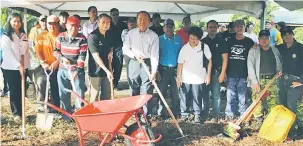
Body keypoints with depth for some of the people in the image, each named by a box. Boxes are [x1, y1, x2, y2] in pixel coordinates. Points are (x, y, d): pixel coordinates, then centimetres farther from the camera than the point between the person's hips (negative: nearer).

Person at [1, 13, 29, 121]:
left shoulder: (24, 35, 10)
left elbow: (25, 51, 7)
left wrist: (23, 65, -7)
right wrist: (19, 66, -19)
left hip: (23, 67, 5)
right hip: (11, 68, -5)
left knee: (22, 90, 7)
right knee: (14, 91, 1)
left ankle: (21, 112, 16)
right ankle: (16, 113, 9)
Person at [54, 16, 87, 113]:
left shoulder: (82, 39, -7)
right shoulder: (61, 37, 1)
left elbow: (82, 56, -12)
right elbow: (55, 51, 9)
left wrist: (77, 70, -20)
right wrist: (62, 58, -12)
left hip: (77, 71, -2)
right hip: (63, 70, 3)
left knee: (79, 93, -3)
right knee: (64, 94, 9)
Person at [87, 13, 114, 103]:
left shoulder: (109, 34, 4)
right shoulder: (93, 36, -17)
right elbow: (96, 56, -20)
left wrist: (111, 52, -1)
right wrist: (107, 71, -26)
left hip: (107, 68, 6)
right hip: (96, 70, -6)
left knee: (107, 94, 14)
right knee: (94, 95, 2)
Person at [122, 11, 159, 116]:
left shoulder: (153, 36, -5)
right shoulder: (131, 33, 2)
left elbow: (155, 55, -9)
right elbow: (125, 49, 5)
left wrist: (154, 71, -16)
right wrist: (135, 55, -13)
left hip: (148, 64, -2)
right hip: (134, 64, 3)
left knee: (146, 92, -3)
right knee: (134, 91, 9)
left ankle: (147, 116, 5)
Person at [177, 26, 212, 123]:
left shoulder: (204, 47, -7)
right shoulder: (184, 48, -2)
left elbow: (209, 61, 2)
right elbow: (180, 63, 2)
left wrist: (208, 75, 0)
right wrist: (178, 76, 0)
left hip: (199, 78, -2)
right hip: (185, 78, 2)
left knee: (197, 98, 5)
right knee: (184, 97, 9)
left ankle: (197, 115, 21)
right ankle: (184, 114, 25)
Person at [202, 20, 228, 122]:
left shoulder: (221, 41, 2)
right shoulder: (203, 41, 8)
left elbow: (225, 58, 0)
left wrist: (222, 73, -6)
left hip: (216, 72, -2)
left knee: (216, 95, -1)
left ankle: (215, 115, 7)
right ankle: (204, 115, 15)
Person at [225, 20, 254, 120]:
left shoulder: (249, 42, 3)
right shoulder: (230, 41, 9)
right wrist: (224, 72, 6)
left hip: (243, 74, -2)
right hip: (231, 74, 2)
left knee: (242, 96, 1)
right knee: (231, 96, 4)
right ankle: (230, 114, 12)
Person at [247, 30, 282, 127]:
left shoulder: (275, 50, 13)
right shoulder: (253, 51, 1)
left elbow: (279, 64, 24)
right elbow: (250, 67, -5)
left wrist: (280, 71, 2)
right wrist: (255, 82, -12)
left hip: (272, 80, 3)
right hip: (259, 80, -3)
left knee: (273, 102, 1)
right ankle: (259, 121, 4)